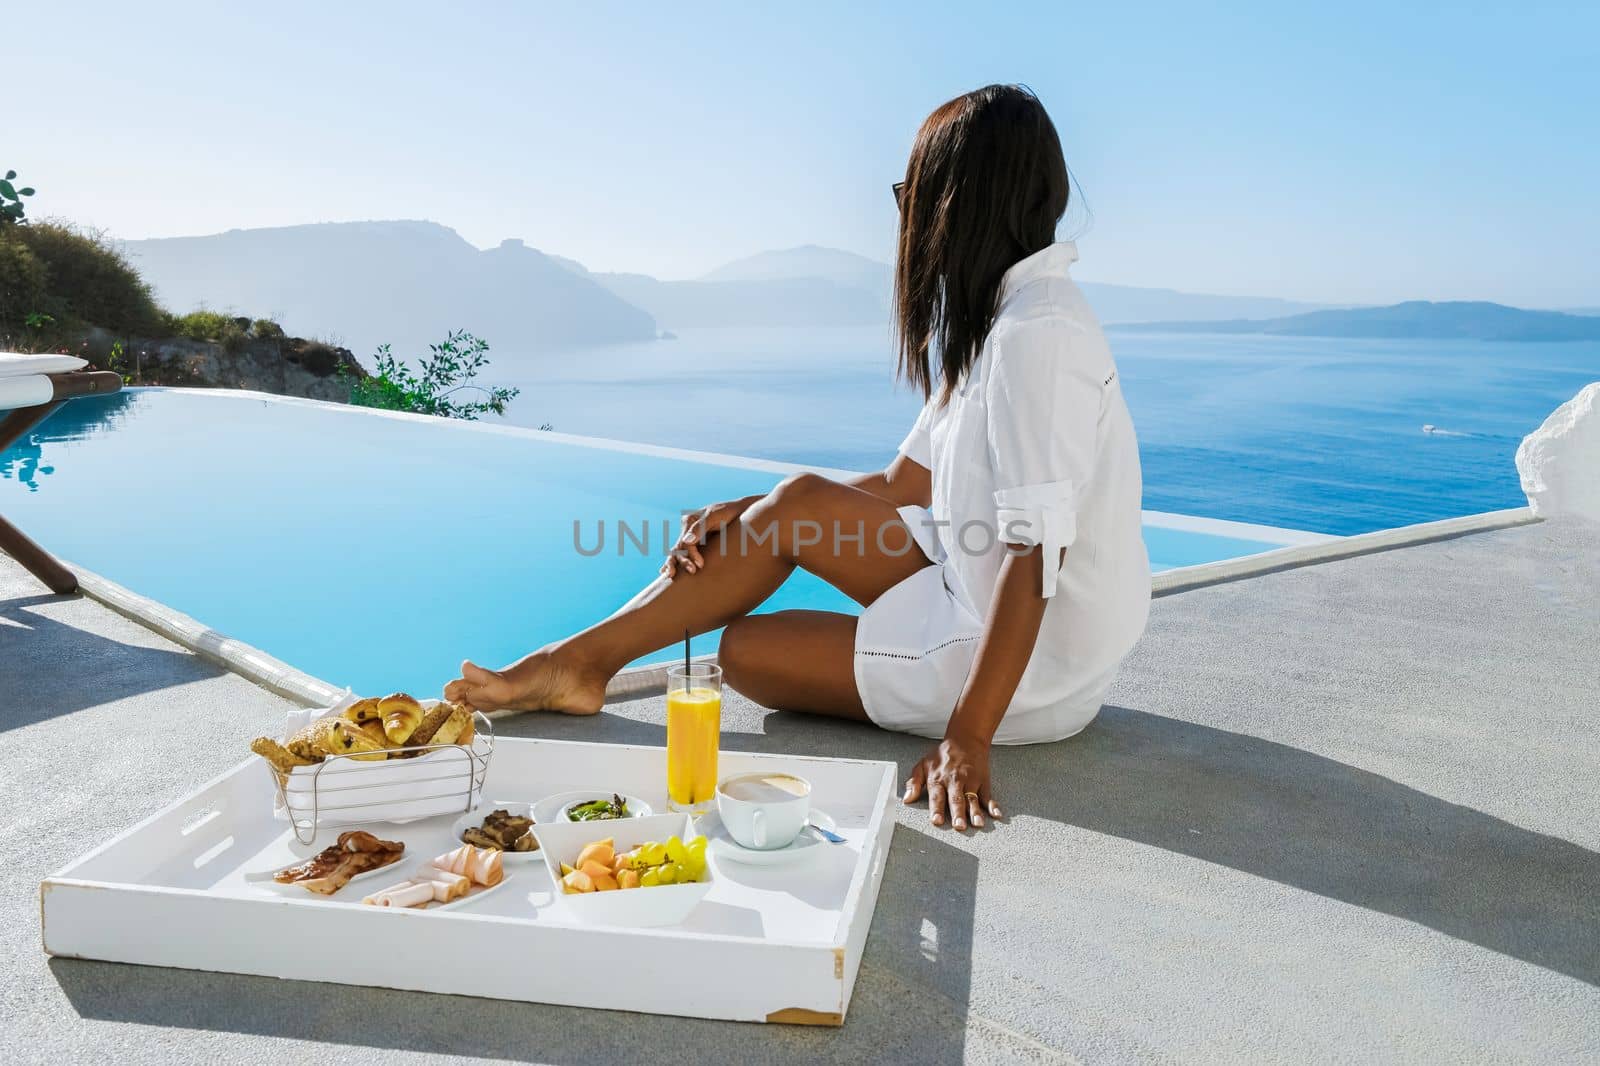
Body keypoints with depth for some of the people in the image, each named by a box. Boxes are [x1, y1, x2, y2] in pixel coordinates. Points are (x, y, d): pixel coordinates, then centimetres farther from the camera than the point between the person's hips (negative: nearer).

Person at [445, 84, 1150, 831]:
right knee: (798, 502, 2)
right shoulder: (994, 321, 9)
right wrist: (747, 514, 1)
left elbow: (1036, 553, -28)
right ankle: (584, 656, 7)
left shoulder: (1038, 336, -22)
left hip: (1034, 669, -8)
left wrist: (968, 737, -30)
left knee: (744, 649, -8)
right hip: (987, 600, 8)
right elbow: (904, 486, 10)